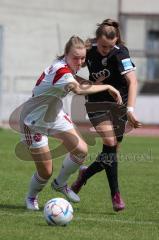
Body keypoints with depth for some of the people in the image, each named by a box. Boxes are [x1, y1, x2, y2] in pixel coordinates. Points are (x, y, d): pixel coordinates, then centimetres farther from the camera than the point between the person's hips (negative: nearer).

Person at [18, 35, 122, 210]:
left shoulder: (66, 67, -4)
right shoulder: (60, 71, -33)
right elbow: (79, 89, -52)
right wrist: (108, 87, -44)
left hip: (54, 116, 8)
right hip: (34, 122, -8)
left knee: (81, 150, -7)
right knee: (45, 172, -4)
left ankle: (60, 184, 19)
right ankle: (31, 198, 28)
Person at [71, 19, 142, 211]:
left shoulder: (120, 53, -21)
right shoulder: (88, 50, -10)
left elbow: (132, 81, -29)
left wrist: (130, 110, -41)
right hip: (97, 103, 0)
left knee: (113, 149, 2)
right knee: (110, 142, -19)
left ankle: (84, 174, 30)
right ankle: (115, 195, -13)